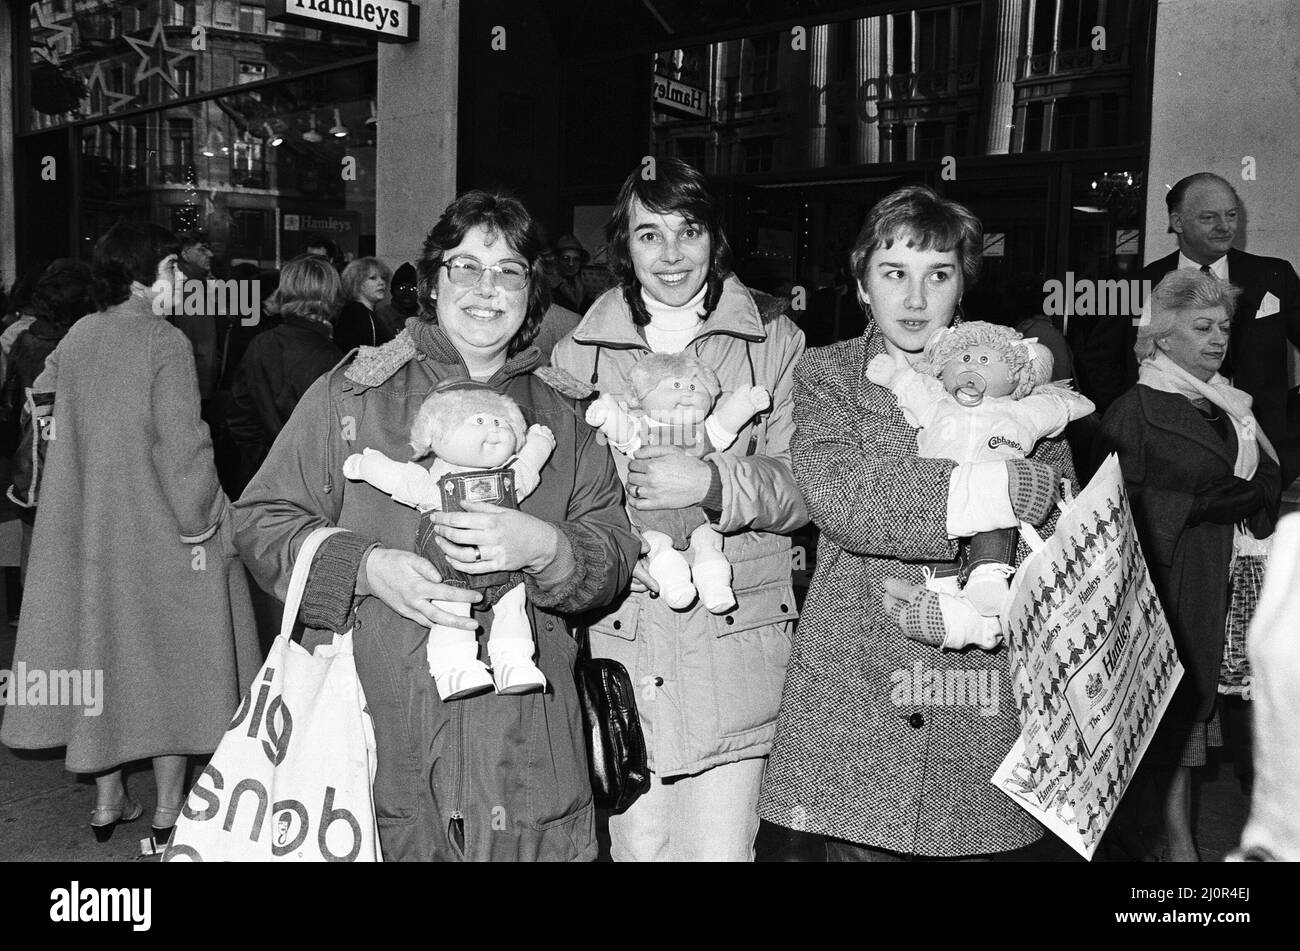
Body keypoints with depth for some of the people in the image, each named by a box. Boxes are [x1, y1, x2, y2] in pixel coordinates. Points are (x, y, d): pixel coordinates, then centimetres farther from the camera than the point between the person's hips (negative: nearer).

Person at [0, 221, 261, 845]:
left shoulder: (75, 338, 4)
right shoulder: (165, 342, -15)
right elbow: (181, 443, -19)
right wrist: (200, 528, -12)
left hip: (87, 525, 6)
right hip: (156, 528, -6)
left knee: (101, 655, 13)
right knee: (167, 654, 5)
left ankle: (107, 801, 23)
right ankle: (168, 810, 13)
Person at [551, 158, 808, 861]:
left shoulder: (773, 336, 5)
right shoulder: (579, 348, 9)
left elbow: (804, 487, 0)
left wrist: (715, 482, -17)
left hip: (734, 639, -1)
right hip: (617, 638, 1)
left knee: (720, 847, 2)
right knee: (636, 844, 7)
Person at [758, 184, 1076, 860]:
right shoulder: (826, 374, 5)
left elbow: (1062, 518, -1)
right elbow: (839, 499, -14)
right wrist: (996, 487, -17)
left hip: (979, 683, 1)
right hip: (852, 680, -1)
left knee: (966, 849, 8)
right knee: (857, 845, 4)